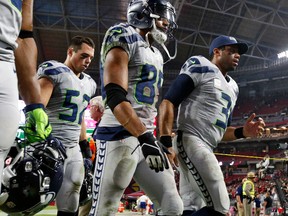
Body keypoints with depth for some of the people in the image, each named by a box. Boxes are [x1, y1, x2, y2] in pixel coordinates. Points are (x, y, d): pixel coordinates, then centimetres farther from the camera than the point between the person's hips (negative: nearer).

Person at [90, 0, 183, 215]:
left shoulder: (156, 55, 22)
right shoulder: (125, 38, -5)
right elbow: (115, 97, -18)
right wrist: (144, 137, -25)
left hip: (146, 136, 9)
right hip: (119, 136, -9)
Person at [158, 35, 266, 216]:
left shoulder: (232, 87, 26)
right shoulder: (201, 67, 1)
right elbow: (168, 103, -9)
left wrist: (243, 132, 6)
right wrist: (166, 143, -21)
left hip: (206, 150, 9)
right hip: (190, 141, -9)